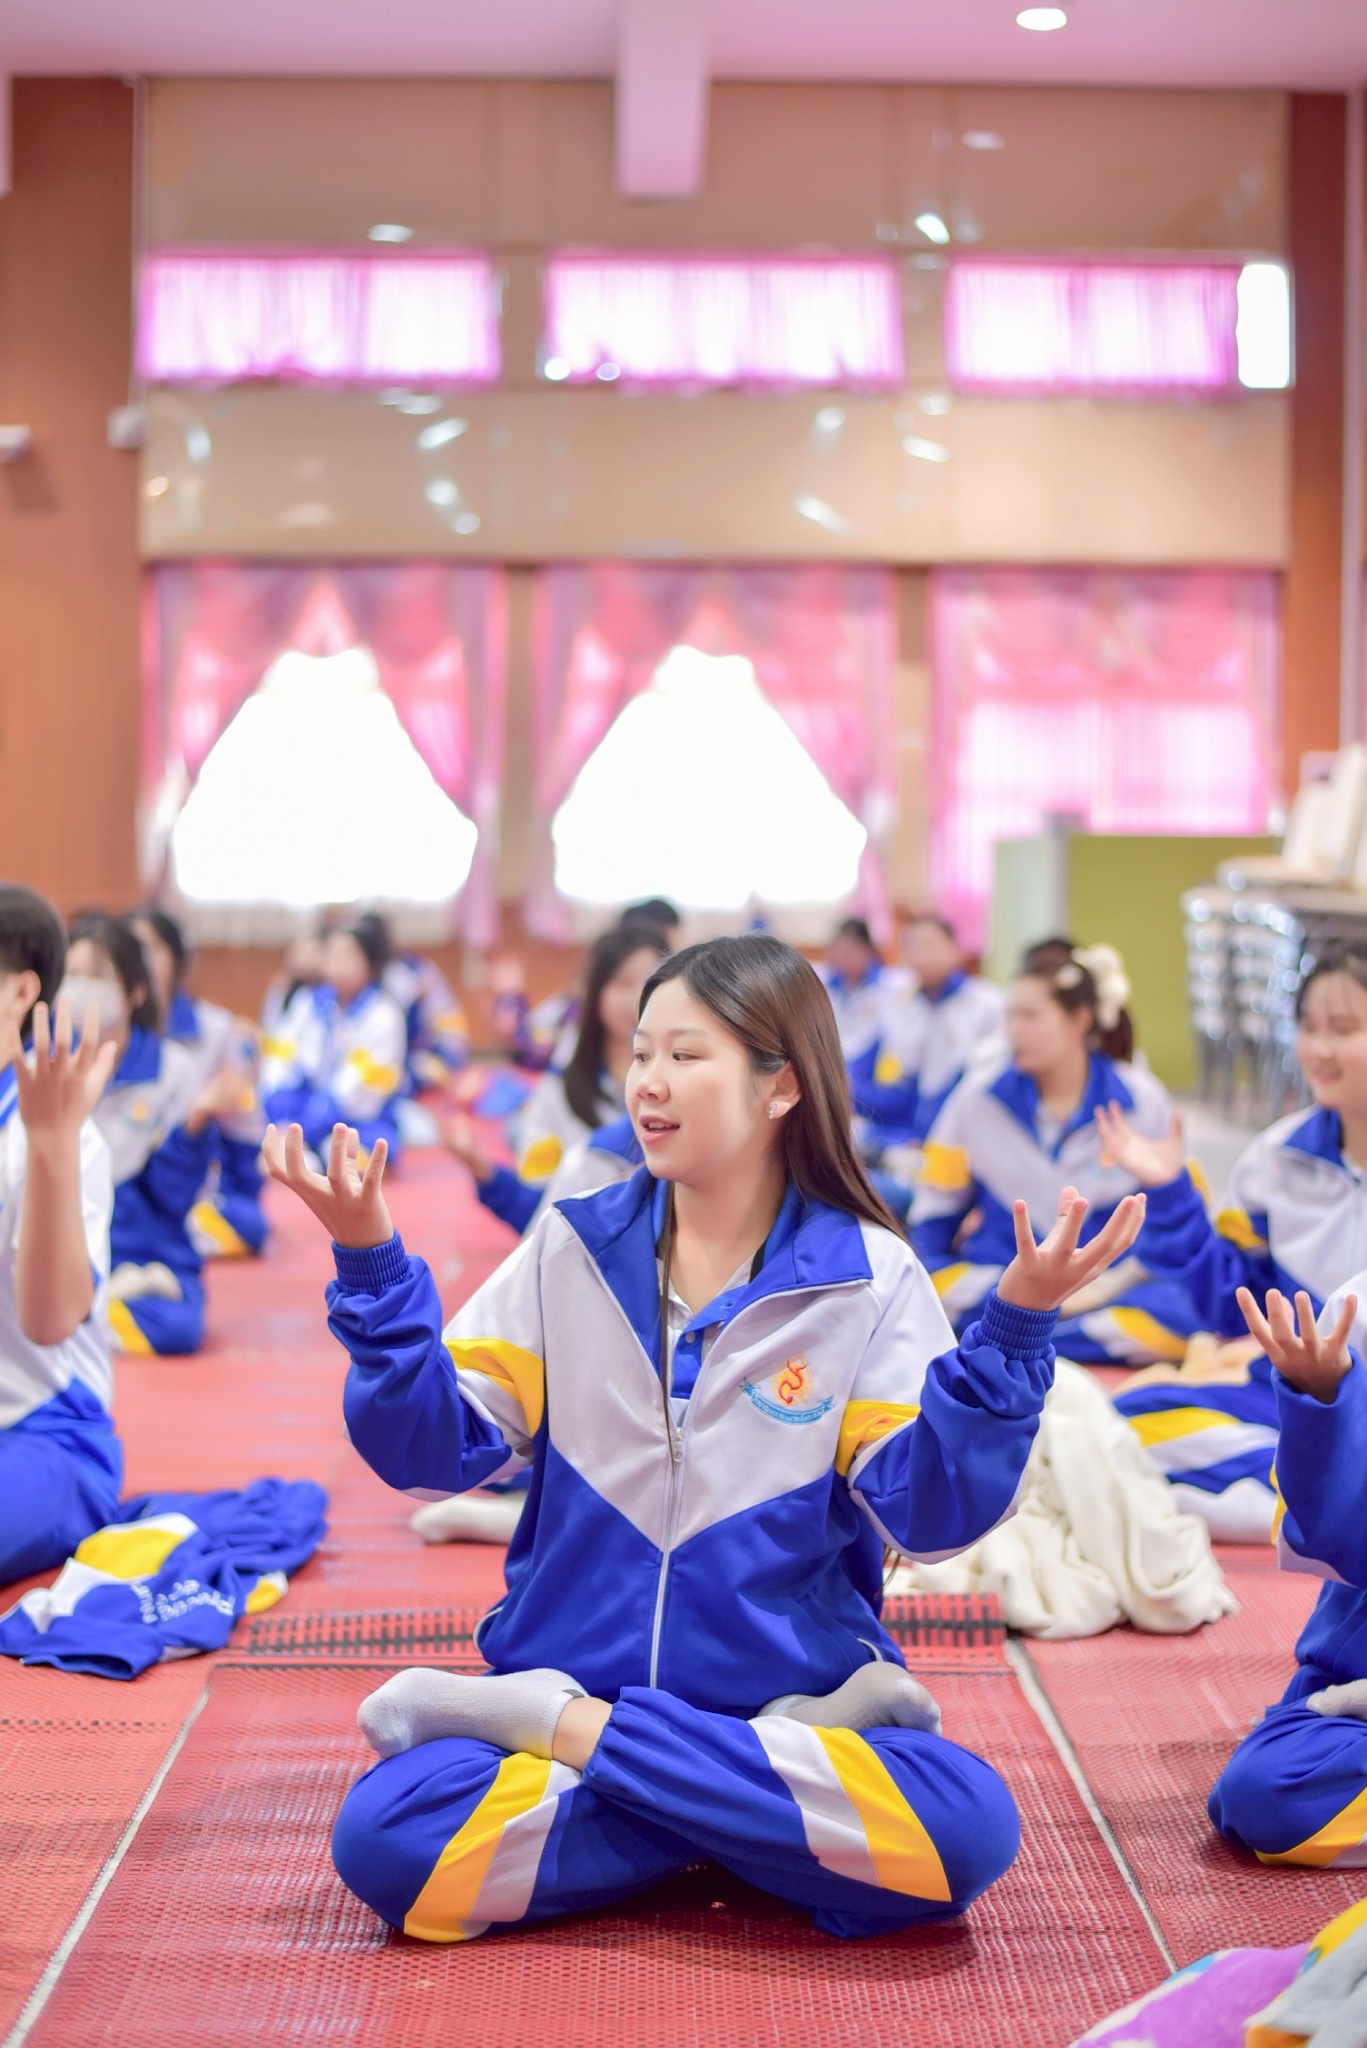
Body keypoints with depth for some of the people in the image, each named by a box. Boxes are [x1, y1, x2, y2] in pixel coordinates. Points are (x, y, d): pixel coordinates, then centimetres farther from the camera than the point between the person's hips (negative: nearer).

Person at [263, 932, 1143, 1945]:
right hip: (568, 1663, 1)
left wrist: (1013, 1331, -20)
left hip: (796, 1689, 0)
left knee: (969, 1825, -31)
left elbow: (928, 1511, -9)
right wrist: (372, 1265, -10)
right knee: (385, 1837, -28)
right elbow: (436, 1448, 1)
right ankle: (773, 1797, -13)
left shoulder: (865, 1275, -1)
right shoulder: (574, 1247, 5)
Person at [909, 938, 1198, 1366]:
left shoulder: (1142, 1102, -2)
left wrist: (1104, 1287, -11)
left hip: (1102, 1289, 0)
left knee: (1177, 1315, -34)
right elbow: (933, 1219, 5)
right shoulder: (979, 1096, 1)